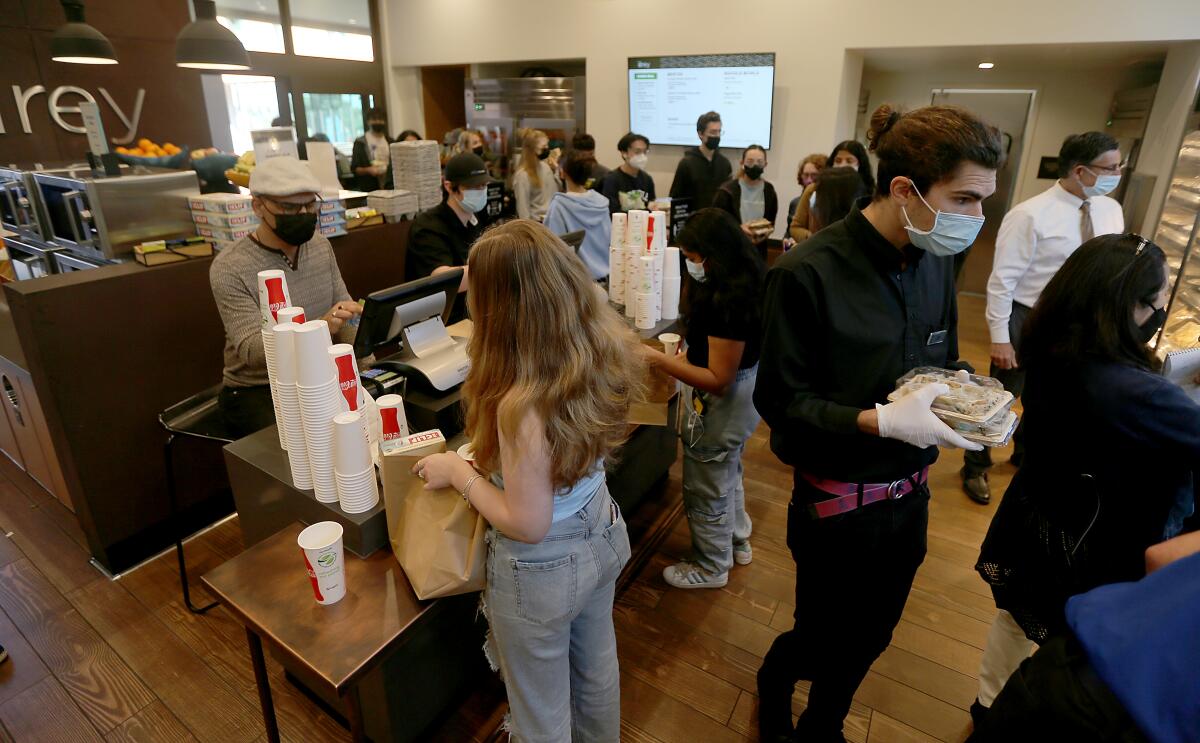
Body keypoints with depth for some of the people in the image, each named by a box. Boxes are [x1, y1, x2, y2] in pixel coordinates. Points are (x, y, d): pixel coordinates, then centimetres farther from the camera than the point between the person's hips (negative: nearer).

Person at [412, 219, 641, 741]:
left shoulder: (522, 403, -36)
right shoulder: (606, 350, -14)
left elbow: (528, 525, -25)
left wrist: (457, 473, -14)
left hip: (542, 570, -7)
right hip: (603, 534, 7)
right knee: (597, 670, 33)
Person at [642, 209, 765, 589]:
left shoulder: (728, 300, -31)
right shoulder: (744, 281, 0)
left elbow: (718, 381, -30)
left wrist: (660, 361, -31)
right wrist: (693, 354, 4)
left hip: (724, 400, -10)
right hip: (744, 390, 11)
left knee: (706, 487, 9)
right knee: (727, 470, 29)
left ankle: (711, 568, 31)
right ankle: (737, 541, 50)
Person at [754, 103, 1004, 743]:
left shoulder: (935, 260, -2)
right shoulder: (809, 274, -22)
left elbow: (940, 358, 12)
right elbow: (780, 401, -19)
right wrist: (881, 421, -29)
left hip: (909, 495, 6)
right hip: (838, 504, -6)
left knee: (869, 639, 23)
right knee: (822, 638, 15)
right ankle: (774, 680, 51)